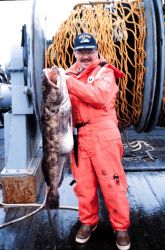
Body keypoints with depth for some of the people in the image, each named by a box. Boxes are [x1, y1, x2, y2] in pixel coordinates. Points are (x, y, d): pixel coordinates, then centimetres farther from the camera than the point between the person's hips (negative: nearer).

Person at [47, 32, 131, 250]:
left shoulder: (105, 71, -1)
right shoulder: (70, 73, 15)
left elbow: (99, 96, -21)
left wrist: (68, 81, -20)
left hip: (103, 135, -4)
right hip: (78, 136, 5)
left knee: (111, 182, 1)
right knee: (83, 182, 11)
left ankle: (121, 226, 18)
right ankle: (88, 221, 30)